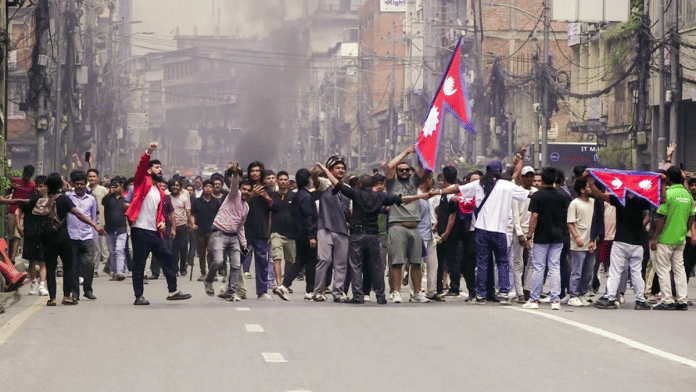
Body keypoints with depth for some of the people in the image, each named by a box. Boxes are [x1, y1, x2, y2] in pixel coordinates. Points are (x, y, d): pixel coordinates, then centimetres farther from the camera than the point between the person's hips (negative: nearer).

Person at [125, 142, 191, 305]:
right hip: (140, 230, -7)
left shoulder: (160, 192, 21)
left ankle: (172, 291, 12)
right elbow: (141, 166, -16)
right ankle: (139, 296, 2)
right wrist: (149, 152, -30)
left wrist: (162, 222, 8)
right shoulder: (142, 182, 2)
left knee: (167, 257, 5)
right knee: (139, 264, -3)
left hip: (155, 232, 7)